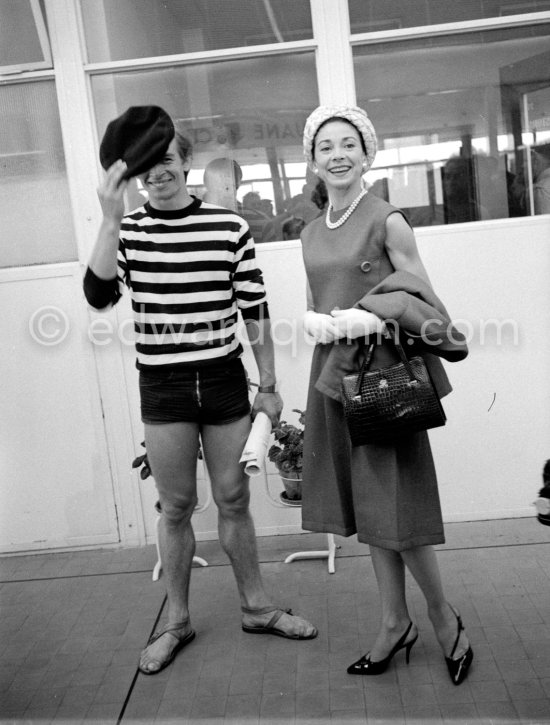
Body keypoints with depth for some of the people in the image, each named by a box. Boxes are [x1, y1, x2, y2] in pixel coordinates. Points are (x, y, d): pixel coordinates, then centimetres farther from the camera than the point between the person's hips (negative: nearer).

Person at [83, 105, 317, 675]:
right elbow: (99, 295, -15)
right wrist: (111, 220, -22)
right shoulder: (126, 230, 1)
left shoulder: (229, 226, -1)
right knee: (175, 506, 9)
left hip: (225, 380, 0)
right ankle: (177, 622, 27)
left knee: (233, 500, 11)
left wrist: (268, 386, 4)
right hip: (162, 387, 0)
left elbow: (255, 311, 2)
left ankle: (256, 607, 29)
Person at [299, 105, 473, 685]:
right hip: (333, 375, 6)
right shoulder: (311, 235, 11)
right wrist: (318, 323, -5)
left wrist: (367, 318, -22)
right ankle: (395, 622, 25)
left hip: (383, 376, -6)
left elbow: (421, 298, -9)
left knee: (392, 503, -2)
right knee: (364, 505, 11)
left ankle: (443, 614, 22)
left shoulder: (388, 221, -7)